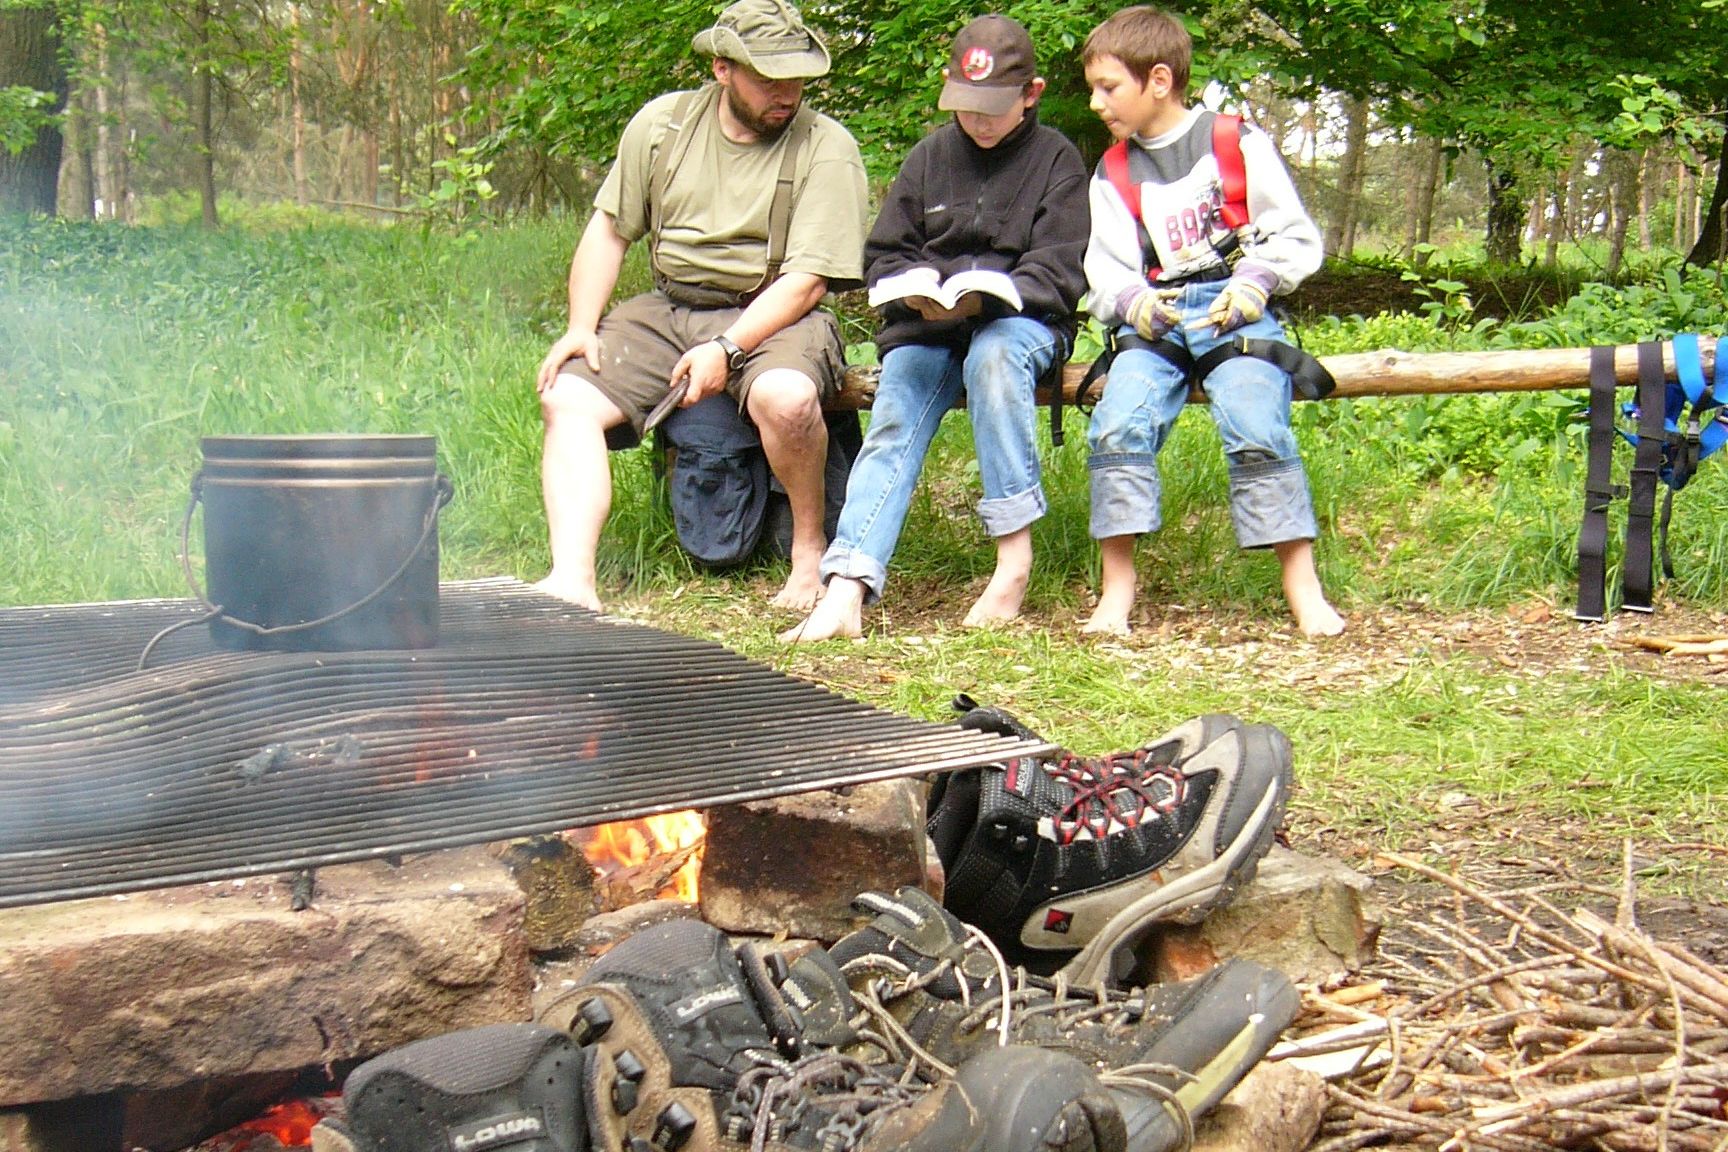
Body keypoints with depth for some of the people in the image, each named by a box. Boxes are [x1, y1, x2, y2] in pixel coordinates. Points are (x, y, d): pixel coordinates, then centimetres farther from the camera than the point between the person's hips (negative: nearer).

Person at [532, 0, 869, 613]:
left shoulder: (826, 148, -6)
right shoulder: (663, 123, 6)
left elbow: (806, 280, -13)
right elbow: (608, 230, 11)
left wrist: (726, 347, -24)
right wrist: (581, 327, -2)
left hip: (774, 314, -4)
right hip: (667, 309, 5)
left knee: (784, 396, -36)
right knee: (567, 397, -15)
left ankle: (810, 546, -11)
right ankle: (572, 578, -24)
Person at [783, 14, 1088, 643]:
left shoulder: (1056, 160, 4)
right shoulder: (929, 156, 13)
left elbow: (1058, 276, -5)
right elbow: (882, 256, 12)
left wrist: (981, 298, -22)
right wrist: (915, 289, -12)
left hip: (1020, 320, -3)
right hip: (926, 326, 3)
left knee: (992, 356, -38)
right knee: (893, 424, -24)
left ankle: (1014, 554, -34)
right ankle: (845, 590, -40)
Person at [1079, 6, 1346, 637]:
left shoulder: (1238, 143, 5)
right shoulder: (1113, 174, 16)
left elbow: (1297, 237, 6)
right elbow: (1106, 275, 13)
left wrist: (1255, 282, -11)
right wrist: (1132, 302, -9)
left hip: (1237, 309, -3)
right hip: (1155, 319, 3)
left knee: (1254, 426, -26)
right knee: (1119, 424, -23)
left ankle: (1304, 591, -17)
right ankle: (1117, 590, -17)